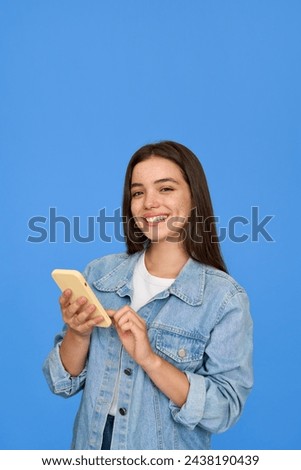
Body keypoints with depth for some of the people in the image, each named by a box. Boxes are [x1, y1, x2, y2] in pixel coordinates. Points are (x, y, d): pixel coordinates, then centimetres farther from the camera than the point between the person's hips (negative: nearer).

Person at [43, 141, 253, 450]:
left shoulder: (225, 298, -16)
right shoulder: (100, 274, -7)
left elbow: (225, 409, -18)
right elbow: (63, 383, -3)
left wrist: (149, 359, -28)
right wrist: (78, 334, -22)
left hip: (167, 452, -3)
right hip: (91, 445, 3)